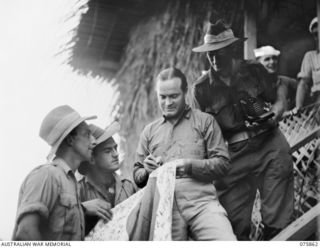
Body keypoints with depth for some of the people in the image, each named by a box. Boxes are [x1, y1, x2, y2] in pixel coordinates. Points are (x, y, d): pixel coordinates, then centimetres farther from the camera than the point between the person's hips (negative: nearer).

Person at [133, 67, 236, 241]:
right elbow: (137, 175, 22)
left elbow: (222, 163, 4)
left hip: (202, 201, -2)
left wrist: (190, 165, -10)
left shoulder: (204, 121, 13)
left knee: (227, 242, -23)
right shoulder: (149, 131, 21)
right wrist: (147, 171, 0)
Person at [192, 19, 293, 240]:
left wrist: (275, 113, -7)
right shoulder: (202, 88, 2)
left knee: (277, 223, 1)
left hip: (270, 145, 0)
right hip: (233, 154, 0)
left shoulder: (254, 70, 4)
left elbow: (278, 97, 14)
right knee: (235, 226, 5)